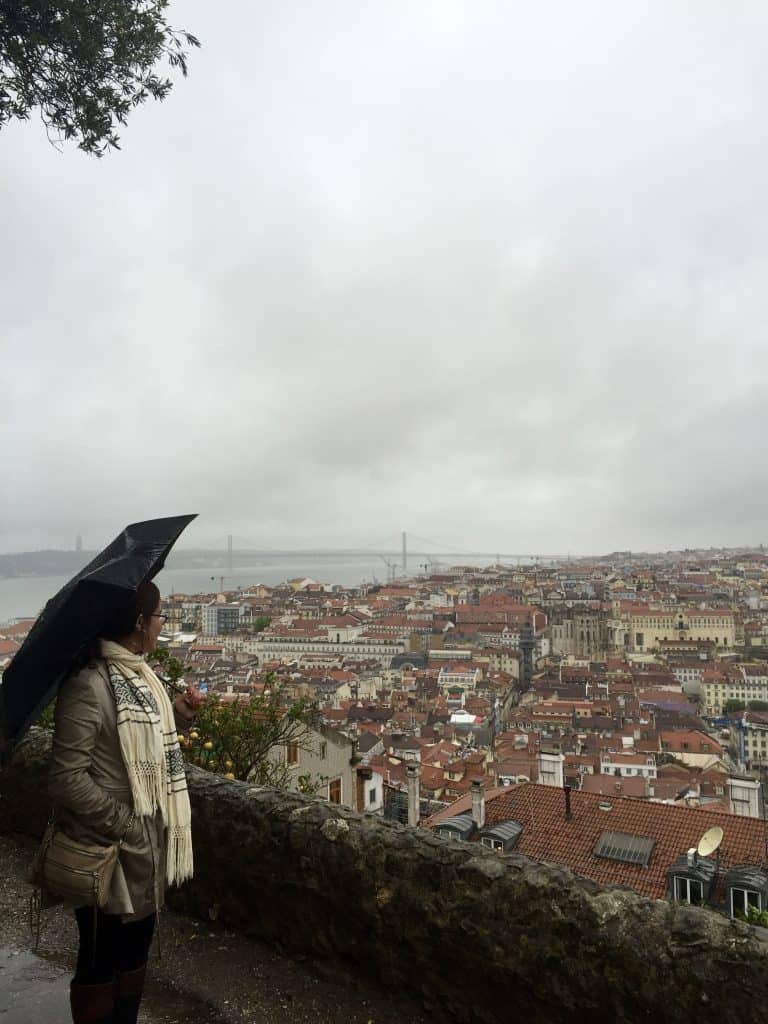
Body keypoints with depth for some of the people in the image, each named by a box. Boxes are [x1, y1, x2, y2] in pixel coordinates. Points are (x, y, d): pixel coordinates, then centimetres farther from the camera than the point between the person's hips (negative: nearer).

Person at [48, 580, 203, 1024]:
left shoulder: (137, 673, 3)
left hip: (146, 843, 9)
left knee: (136, 947, 25)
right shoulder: (89, 685, -24)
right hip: (111, 849, -8)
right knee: (102, 961, 13)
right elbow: (68, 779, -24)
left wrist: (177, 718, -2)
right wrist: (125, 826, -19)